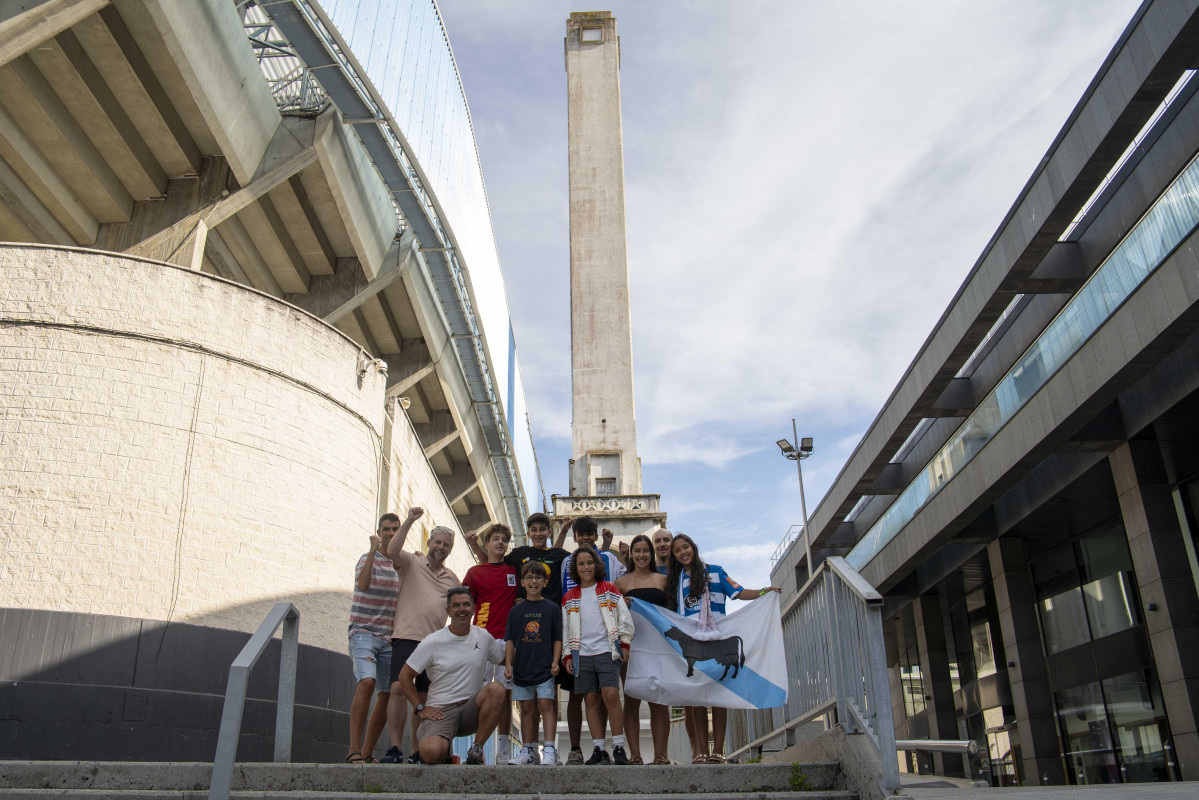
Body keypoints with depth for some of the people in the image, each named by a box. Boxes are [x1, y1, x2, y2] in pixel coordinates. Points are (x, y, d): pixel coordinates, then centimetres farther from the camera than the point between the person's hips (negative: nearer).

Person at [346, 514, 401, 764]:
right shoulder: (368, 558, -3)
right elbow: (363, 584, -23)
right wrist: (374, 549, -25)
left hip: (389, 637, 6)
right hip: (364, 632, -6)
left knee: (388, 694, 4)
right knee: (367, 681, -26)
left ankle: (368, 752, 16)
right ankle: (354, 750, -21)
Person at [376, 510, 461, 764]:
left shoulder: (452, 578, 17)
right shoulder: (411, 562, 5)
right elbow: (392, 551, -16)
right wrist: (409, 521, -22)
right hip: (406, 637, -4)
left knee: (424, 698, 6)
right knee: (398, 688, -16)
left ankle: (417, 752, 12)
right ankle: (395, 748, -11)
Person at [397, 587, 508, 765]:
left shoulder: (484, 637, 6)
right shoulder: (432, 642, -4)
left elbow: (503, 659, 23)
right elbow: (404, 677, 2)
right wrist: (420, 708, -5)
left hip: (471, 708, 3)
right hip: (440, 711, -3)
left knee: (496, 688, -29)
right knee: (430, 753, -32)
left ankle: (477, 748, -12)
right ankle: (444, 750, 8)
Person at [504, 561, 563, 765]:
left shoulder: (552, 608, 3)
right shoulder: (516, 610, 9)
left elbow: (557, 639, 3)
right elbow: (510, 640, 9)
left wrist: (555, 662, -7)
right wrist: (508, 664, 0)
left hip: (545, 667, -3)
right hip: (522, 667, 3)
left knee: (546, 704, -10)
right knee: (527, 708, 8)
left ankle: (550, 750, -8)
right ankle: (529, 751, 15)